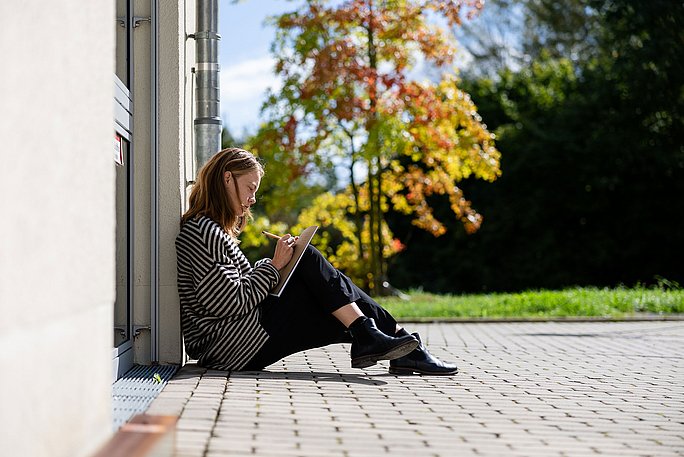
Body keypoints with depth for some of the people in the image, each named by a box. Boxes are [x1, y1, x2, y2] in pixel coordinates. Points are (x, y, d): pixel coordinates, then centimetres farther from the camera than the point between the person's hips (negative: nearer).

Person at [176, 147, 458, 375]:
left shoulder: (212, 228, 20)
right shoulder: (204, 232, -13)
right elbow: (231, 303, -20)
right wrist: (274, 265, -11)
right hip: (232, 345, -10)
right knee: (309, 261, -10)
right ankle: (366, 336, -11)